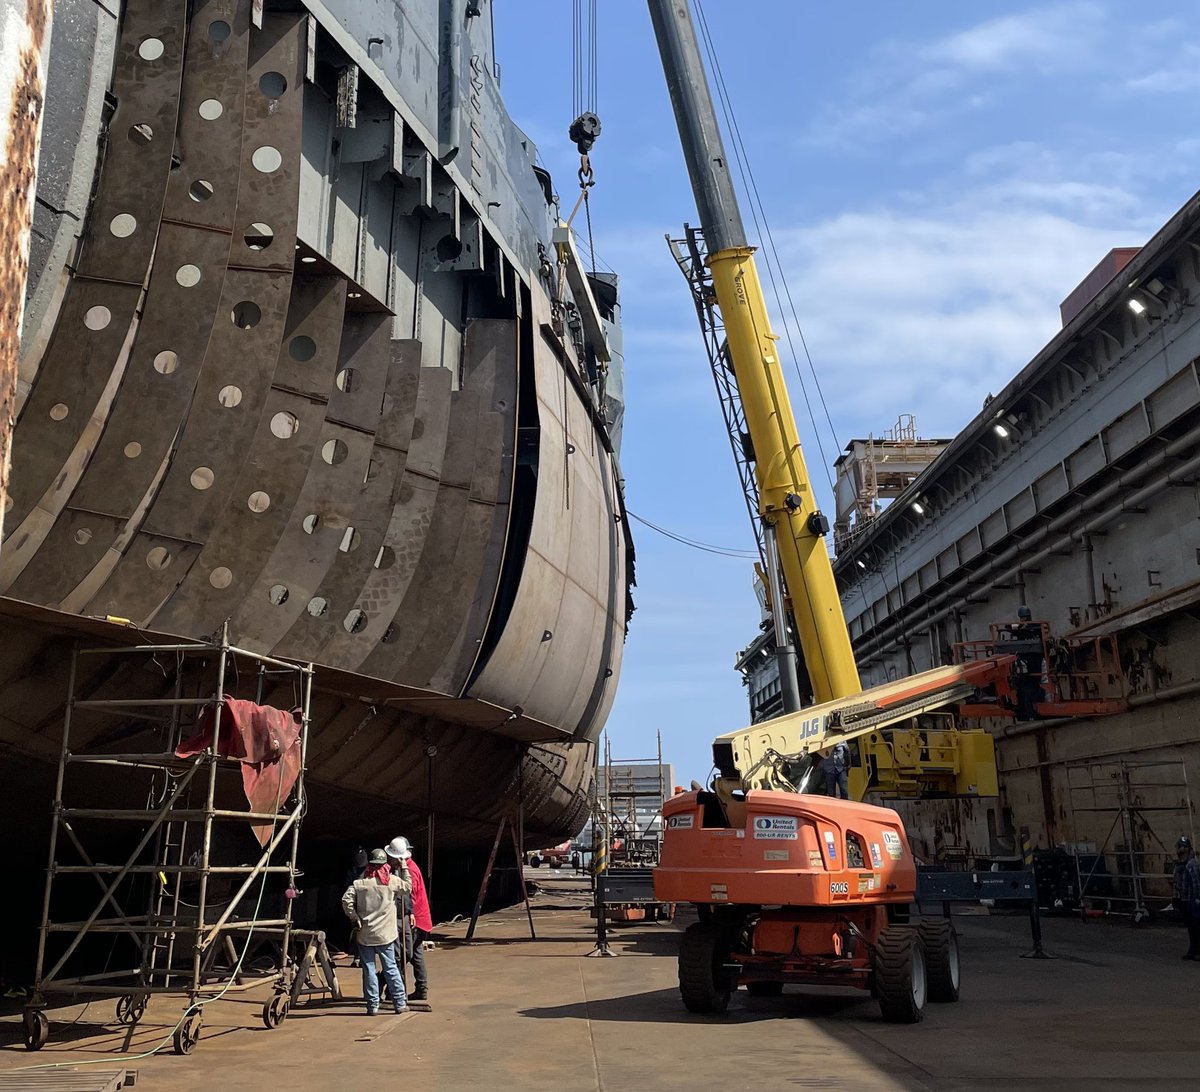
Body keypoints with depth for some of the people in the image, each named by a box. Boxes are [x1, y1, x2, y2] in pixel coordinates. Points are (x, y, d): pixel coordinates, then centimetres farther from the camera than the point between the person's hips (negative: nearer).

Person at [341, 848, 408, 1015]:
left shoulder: (359, 883, -4)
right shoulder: (392, 881, -4)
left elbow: (346, 900, -13)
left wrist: (354, 918, -3)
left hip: (365, 934, 0)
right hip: (385, 933, 1)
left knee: (369, 969, 6)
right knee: (391, 968, 9)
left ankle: (373, 1005, 8)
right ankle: (400, 1003, 12)